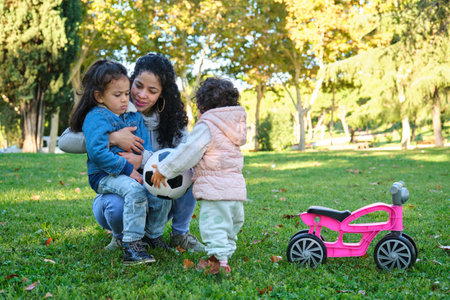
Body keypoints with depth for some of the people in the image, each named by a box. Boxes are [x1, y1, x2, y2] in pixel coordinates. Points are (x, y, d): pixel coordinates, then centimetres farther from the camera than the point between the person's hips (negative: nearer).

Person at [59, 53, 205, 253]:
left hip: (157, 200, 2)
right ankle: (121, 235, 1)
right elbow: (65, 141, -20)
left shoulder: (171, 117, -3)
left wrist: (144, 159, -33)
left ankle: (180, 234, -1)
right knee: (117, 207, -37)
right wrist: (112, 138, -33)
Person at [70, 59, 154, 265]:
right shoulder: (96, 118, -9)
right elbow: (97, 152, -20)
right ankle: (132, 246, -30)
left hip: (133, 172, 7)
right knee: (134, 189, -33)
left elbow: (146, 145, 14)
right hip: (104, 176, -7)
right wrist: (127, 169, -21)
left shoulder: (134, 115, 13)